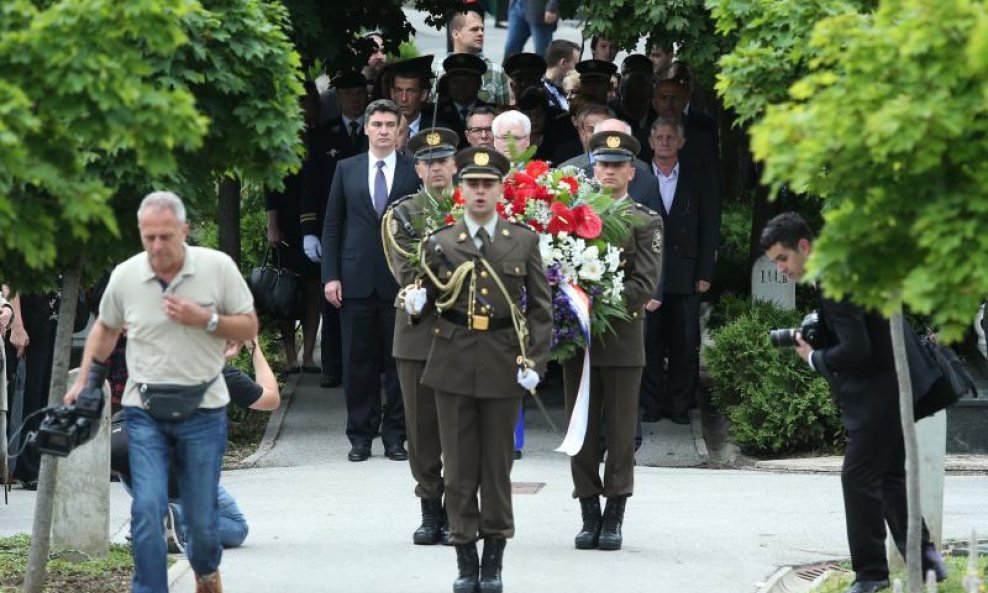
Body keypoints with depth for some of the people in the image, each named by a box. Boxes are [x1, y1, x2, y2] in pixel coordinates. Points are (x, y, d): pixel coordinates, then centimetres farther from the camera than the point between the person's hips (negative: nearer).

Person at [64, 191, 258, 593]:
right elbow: (105, 329, 16)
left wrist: (205, 320, -17)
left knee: (201, 516, 8)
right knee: (147, 508, -14)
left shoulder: (218, 267, -7)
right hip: (144, 412, 1)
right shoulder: (125, 276, -3)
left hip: (202, 409, 0)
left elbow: (249, 327, -1)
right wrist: (83, 380, 13)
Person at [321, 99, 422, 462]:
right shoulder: (346, 170, 9)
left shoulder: (414, 171, 2)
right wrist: (330, 275, 1)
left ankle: (395, 435, 9)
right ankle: (360, 435, 10)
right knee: (358, 361, 3)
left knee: (399, 361, 2)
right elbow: (332, 225, 9)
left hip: (401, 279, -2)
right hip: (357, 279, 2)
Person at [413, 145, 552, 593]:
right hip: (453, 365, 0)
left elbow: (540, 307, 4)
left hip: (503, 365, 0)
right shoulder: (439, 243, 4)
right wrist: (414, 302, -15)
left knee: (498, 463, 5)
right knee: (460, 466, 3)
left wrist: (534, 361, -6)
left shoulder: (524, 241, 4)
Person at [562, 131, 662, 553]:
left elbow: (645, 284, -8)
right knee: (581, 428, 4)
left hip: (622, 339, -2)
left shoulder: (646, 223, 2)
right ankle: (590, 517, 11)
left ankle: (614, 518, 6)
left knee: (620, 431, 0)